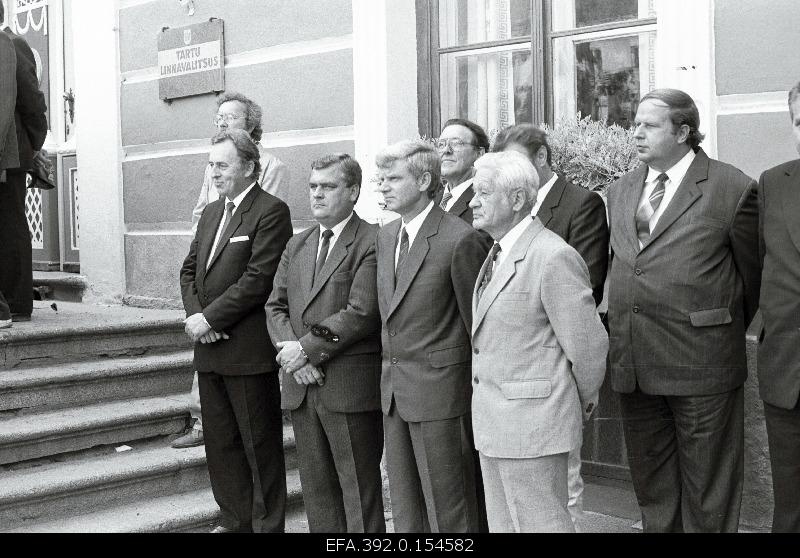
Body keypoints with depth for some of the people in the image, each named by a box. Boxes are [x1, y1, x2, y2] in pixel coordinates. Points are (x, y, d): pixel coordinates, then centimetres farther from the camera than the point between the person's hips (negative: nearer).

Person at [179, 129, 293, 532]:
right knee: (219, 443, 14)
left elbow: (259, 279, -18)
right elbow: (189, 271, 15)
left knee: (261, 445, 2)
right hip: (210, 349, 8)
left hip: (249, 350, -8)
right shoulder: (211, 213, 16)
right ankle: (234, 521, 26)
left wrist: (211, 318, -16)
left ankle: (270, 524, 13)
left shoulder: (271, 212, -10)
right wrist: (196, 314, -3)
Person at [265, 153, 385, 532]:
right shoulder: (296, 246, 16)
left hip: (351, 387, -7)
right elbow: (275, 306, 12)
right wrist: (291, 352, -6)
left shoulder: (371, 242, -8)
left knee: (360, 490, 1)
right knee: (316, 488, 13)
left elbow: (362, 313, -16)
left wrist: (306, 348, -14)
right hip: (301, 387, 7)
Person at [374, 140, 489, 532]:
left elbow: (477, 321, -10)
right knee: (405, 505, 16)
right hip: (393, 390, 8)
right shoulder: (385, 237, 9)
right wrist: (389, 370, 11)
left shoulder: (459, 240, -15)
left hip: (439, 389, -7)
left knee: (448, 507, 3)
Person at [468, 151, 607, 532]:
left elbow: (587, 343, -15)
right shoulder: (500, 253, 11)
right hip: (493, 424, 9)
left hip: (532, 422, -9)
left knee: (540, 523, 0)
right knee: (504, 524, 16)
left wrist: (585, 402, -1)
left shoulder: (554, 257, -19)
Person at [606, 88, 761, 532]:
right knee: (651, 488, 17)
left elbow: (751, 277, 3)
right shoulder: (619, 192, 11)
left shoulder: (732, 189, -7)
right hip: (633, 369, 6)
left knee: (708, 499, 6)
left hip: (701, 365, -5)